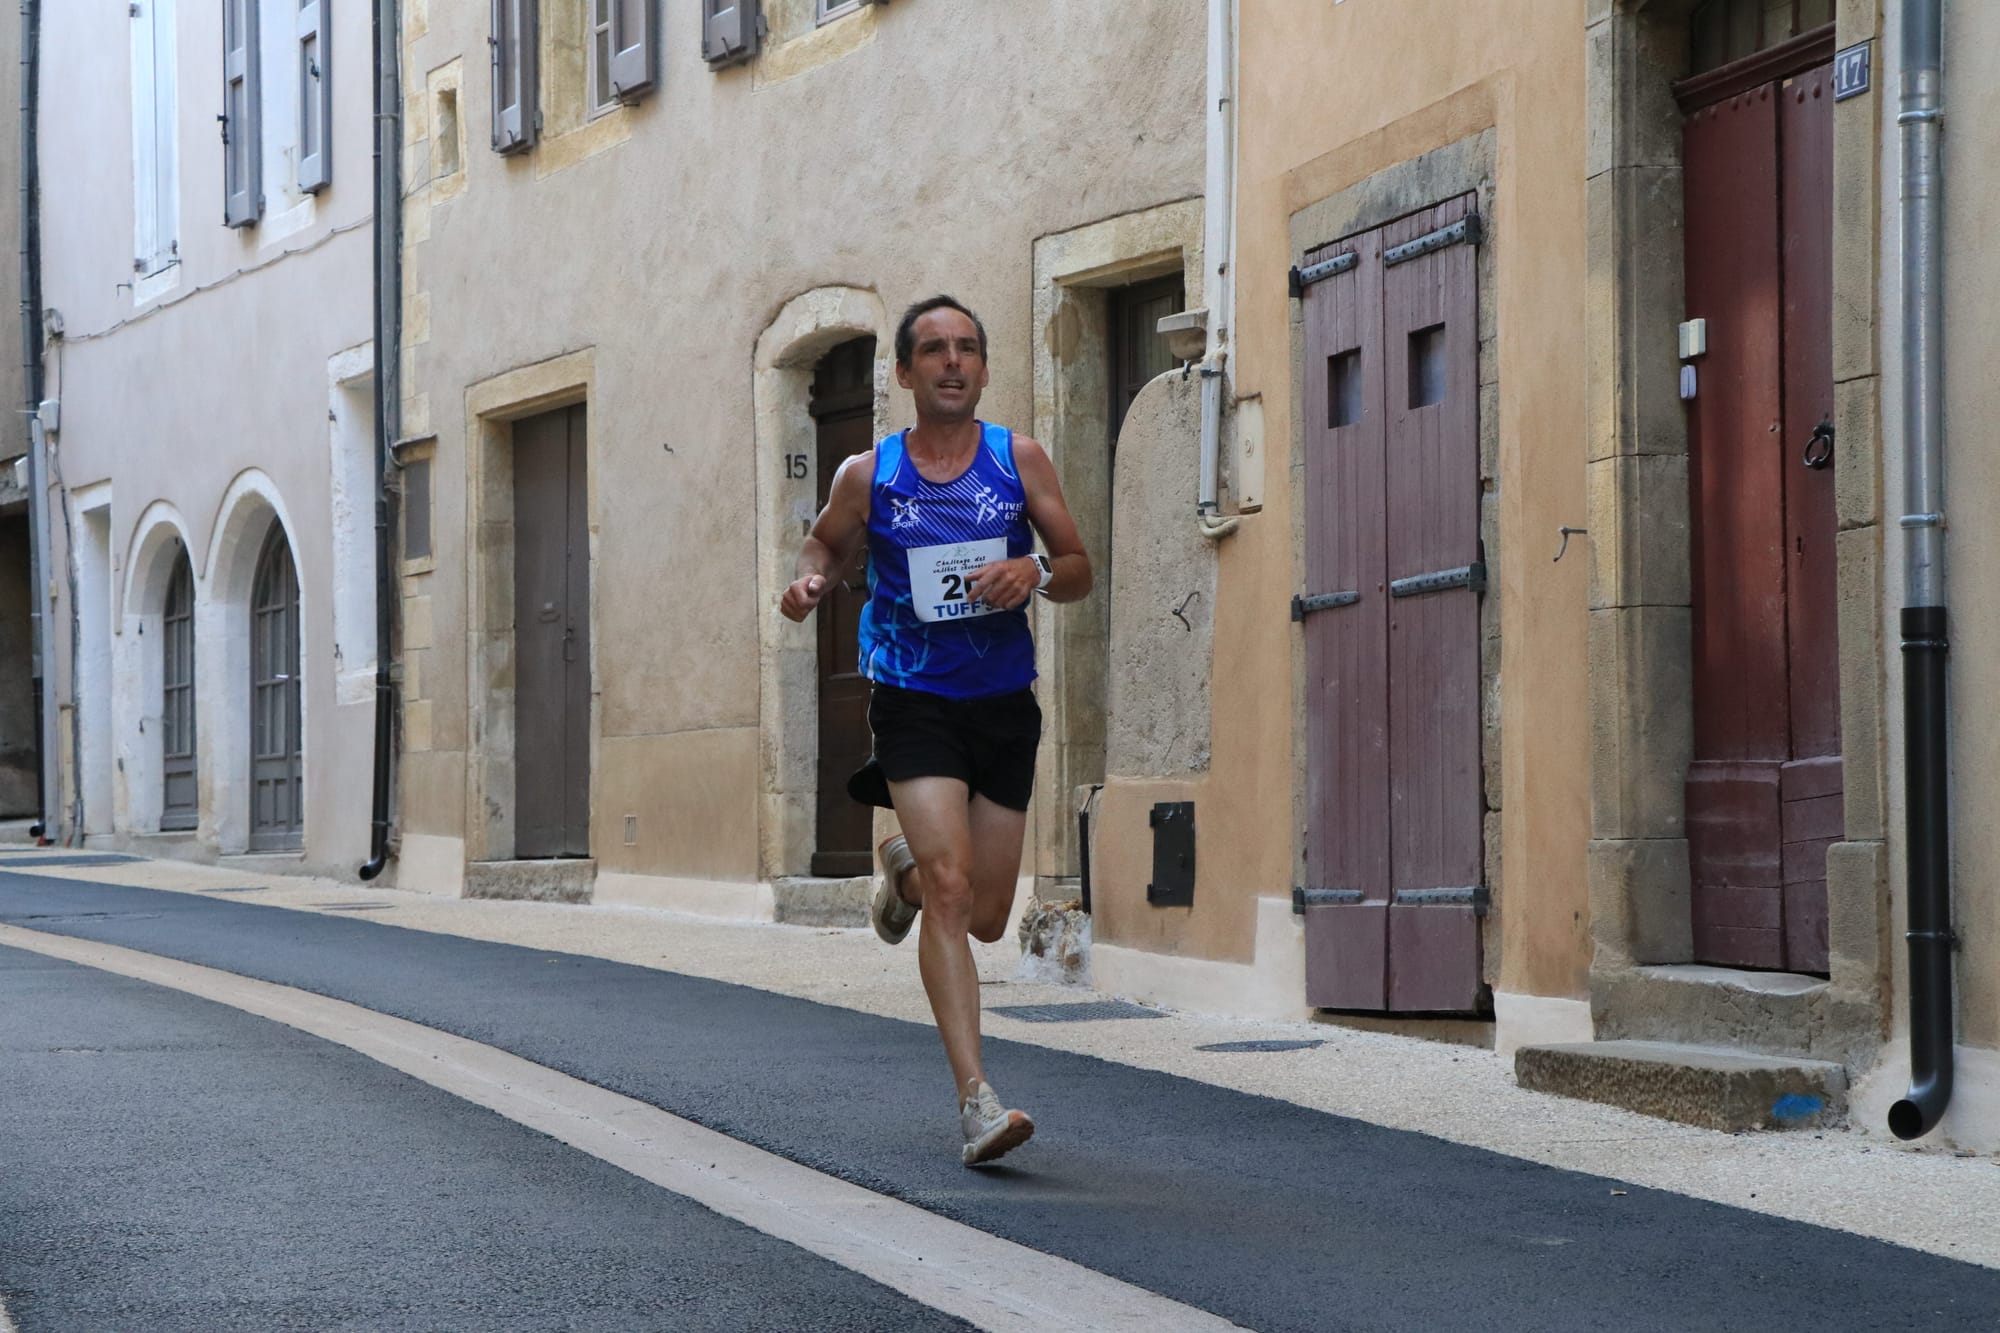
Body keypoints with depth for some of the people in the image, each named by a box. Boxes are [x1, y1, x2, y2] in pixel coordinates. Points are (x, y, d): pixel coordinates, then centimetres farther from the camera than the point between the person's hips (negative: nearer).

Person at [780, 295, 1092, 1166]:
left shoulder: (1019, 459, 2)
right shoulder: (868, 475, 0)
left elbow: (1080, 571, 6)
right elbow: (826, 544, 18)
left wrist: (1035, 573, -16)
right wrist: (809, 583, -5)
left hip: (1004, 704, 3)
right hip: (913, 703, -3)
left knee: (985, 917, 9)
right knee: (952, 890, -19)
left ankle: (906, 869, 47)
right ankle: (976, 1101, -20)